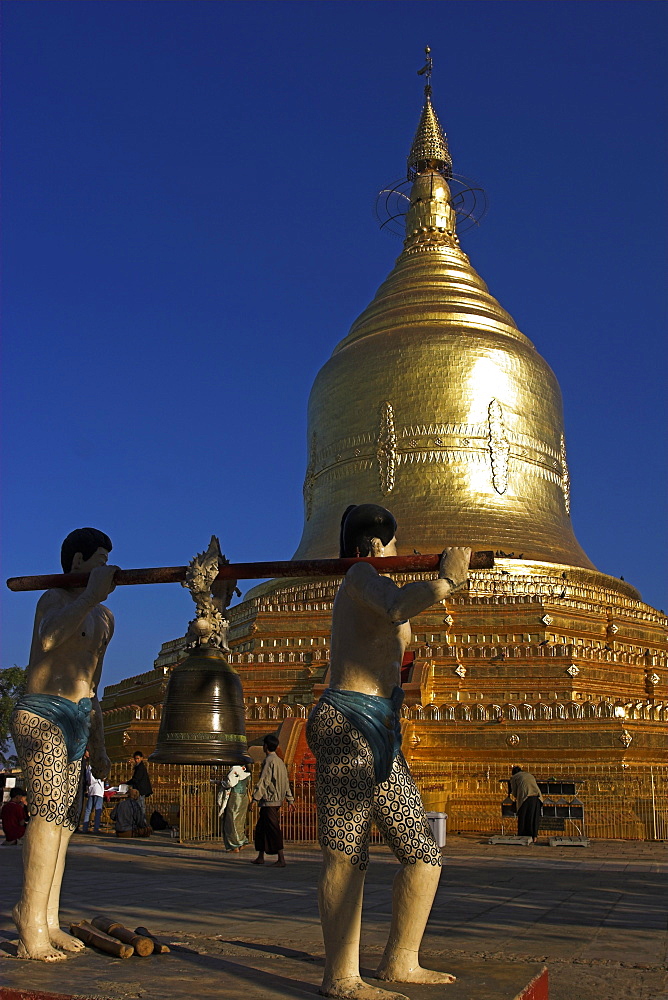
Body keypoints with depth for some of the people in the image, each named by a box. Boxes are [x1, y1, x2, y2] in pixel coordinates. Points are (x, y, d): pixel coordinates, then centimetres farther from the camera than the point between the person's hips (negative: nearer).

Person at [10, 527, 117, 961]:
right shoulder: (56, 598, -7)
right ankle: (32, 925, -16)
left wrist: (98, 746, 23)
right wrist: (92, 593, -35)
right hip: (42, 716, -8)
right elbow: (49, 638, -33)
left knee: (65, 820, 4)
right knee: (50, 811, -18)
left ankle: (47, 923, 8)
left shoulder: (104, 617, 19)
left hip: (75, 721, 8)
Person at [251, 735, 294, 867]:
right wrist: (290, 799, 22)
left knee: (273, 829, -6)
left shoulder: (269, 761, -13)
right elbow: (286, 782, 18)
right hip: (277, 800, 9)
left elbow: (263, 781, -17)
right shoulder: (280, 761, 14)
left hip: (269, 801, -9)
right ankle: (260, 857, 22)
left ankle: (281, 860, -5)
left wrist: (255, 798, -16)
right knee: (261, 827, 16)